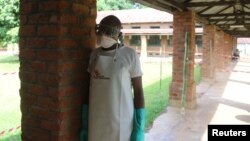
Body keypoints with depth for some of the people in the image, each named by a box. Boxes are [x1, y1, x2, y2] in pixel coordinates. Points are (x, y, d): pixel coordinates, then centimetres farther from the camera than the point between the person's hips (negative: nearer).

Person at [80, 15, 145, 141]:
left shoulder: (130, 55, -9)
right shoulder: (94, 54, 6)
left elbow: (138, 91, -7)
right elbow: (91, 88, 10)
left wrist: (139, 128, -12)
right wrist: (85, 122, 9)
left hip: (121, 122, -5)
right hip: (97, 122, 5)